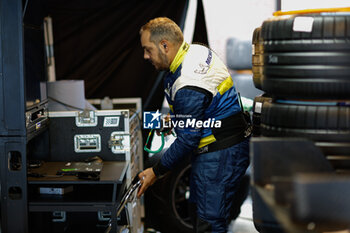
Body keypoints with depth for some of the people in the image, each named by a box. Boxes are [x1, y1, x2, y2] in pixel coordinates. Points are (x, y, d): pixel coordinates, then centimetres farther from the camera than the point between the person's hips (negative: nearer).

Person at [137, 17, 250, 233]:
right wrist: (175, 117, 17)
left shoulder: (188, 86, -28)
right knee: (199, 209, 22)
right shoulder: (198, 51, 3)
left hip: (219, 157, -11)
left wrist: (156, 171, -11)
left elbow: (187, 140, -22)